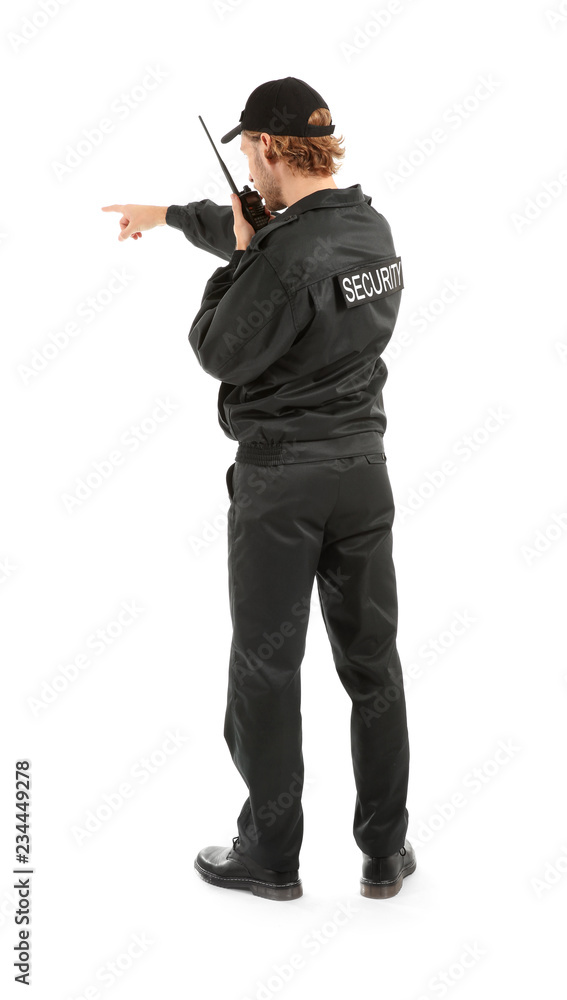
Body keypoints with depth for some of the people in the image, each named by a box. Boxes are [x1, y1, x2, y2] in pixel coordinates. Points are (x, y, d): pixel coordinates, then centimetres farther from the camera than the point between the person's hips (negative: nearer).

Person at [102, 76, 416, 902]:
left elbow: (219, 352, -12)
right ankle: (386, 851, 20)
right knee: (372, 661, 12)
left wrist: (238, 258, -1)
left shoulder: (288, 256, -21)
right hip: (362, 465, 7)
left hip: (280, 478, -7)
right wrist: (170, 214, 33)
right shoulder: (371, 227, 6)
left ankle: (269, 857, 17)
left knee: (266, 666, 6)